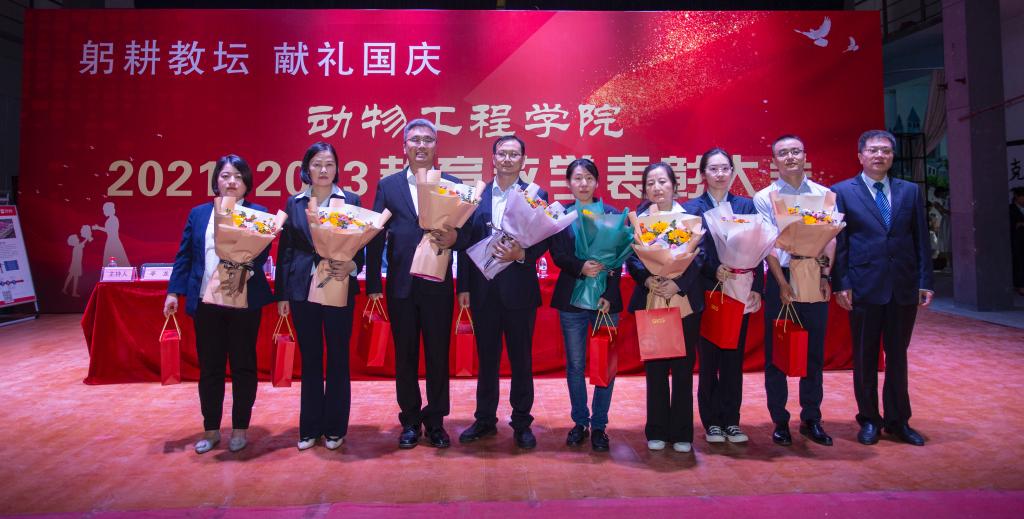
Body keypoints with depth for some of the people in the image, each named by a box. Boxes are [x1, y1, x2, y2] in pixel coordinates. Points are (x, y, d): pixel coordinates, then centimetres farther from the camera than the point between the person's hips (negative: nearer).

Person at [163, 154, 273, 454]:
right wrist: (174, 292, 1)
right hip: (206, 302, 3)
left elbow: (262, 253, -8)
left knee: (243, 366, 6)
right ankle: (211, 430, 24)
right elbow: (184, 256, 8)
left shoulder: (258, 214, 2)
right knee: (209, 367, 10)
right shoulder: (198, 214, 10)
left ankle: (240, 429, 20)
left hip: (245, 302, -2)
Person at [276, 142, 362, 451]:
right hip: (302, 290, 2)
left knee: (338, 359, 6)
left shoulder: (351, 201, 2)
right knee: (310, 359, 10)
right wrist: (281, 294, 5)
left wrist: (352, 266, -20)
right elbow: (285, 250, 7)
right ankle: (310, 428, 22)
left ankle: (335, 428, 19)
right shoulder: (294, 204, 8)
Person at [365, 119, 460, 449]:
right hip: (401, 285, 1)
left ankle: (436, 422, 22)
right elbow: (375, 237, 4)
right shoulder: (387, 185, 7)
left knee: (438, 355, 7)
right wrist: (373, 285, 0)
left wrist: (454, 237, -20)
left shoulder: (452, 185, 5)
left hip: (438, 285, -1)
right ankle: (410, 421, 25)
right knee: (405, 356, 10)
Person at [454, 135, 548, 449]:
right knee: (486, 358, 13)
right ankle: (485, 420, 27)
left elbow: (543, 241, -2)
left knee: (521, 359, 8)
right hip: (483, 289, 2)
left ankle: (522, 423, 22)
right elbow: (465, 242, 5)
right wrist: (463, 286, 2)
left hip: (519, 289, -2)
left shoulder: (536, 195, 1)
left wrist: (521, 255, -21)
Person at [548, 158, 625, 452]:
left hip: (606, 298, 0)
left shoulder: (612, 214, 4)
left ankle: (599, 425, 17)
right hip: (572, 297, 0)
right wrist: (581, 267, -22)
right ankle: (580, 422, 23)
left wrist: (608, 295, -11)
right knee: (575, 364, 8)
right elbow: (557, 255, -3)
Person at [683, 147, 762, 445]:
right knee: (709, 359, 5)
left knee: (734, 358, 8)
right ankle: (711, 422, 18)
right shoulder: (691, 208, 1)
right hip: (706, 293, -2)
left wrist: (757, 289, -5)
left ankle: (731, 420, 20)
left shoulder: (746, 206, 7)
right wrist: (713, 270, -20)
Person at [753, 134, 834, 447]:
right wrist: (783, 284, -12)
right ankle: (780, 421, 15)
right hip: (781, 279, -2)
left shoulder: (824, 194, 8)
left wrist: (825, 276, -7)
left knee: (815, 351, 9)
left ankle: (811, 419, 23)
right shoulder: (764, 197, 0)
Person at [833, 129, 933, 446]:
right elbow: (838, 242, -4)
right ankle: (869, 420, 22)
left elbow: (921, 239, 8)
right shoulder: (842, 192, 0)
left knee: (898, 356, 13)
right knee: (865, 358, 8)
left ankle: (898, 420, 26)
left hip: (904, 287, 3)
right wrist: (841, 284, -9)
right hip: (864, 287, -3)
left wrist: (925, 282, 2)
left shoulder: (910, 191, 9)